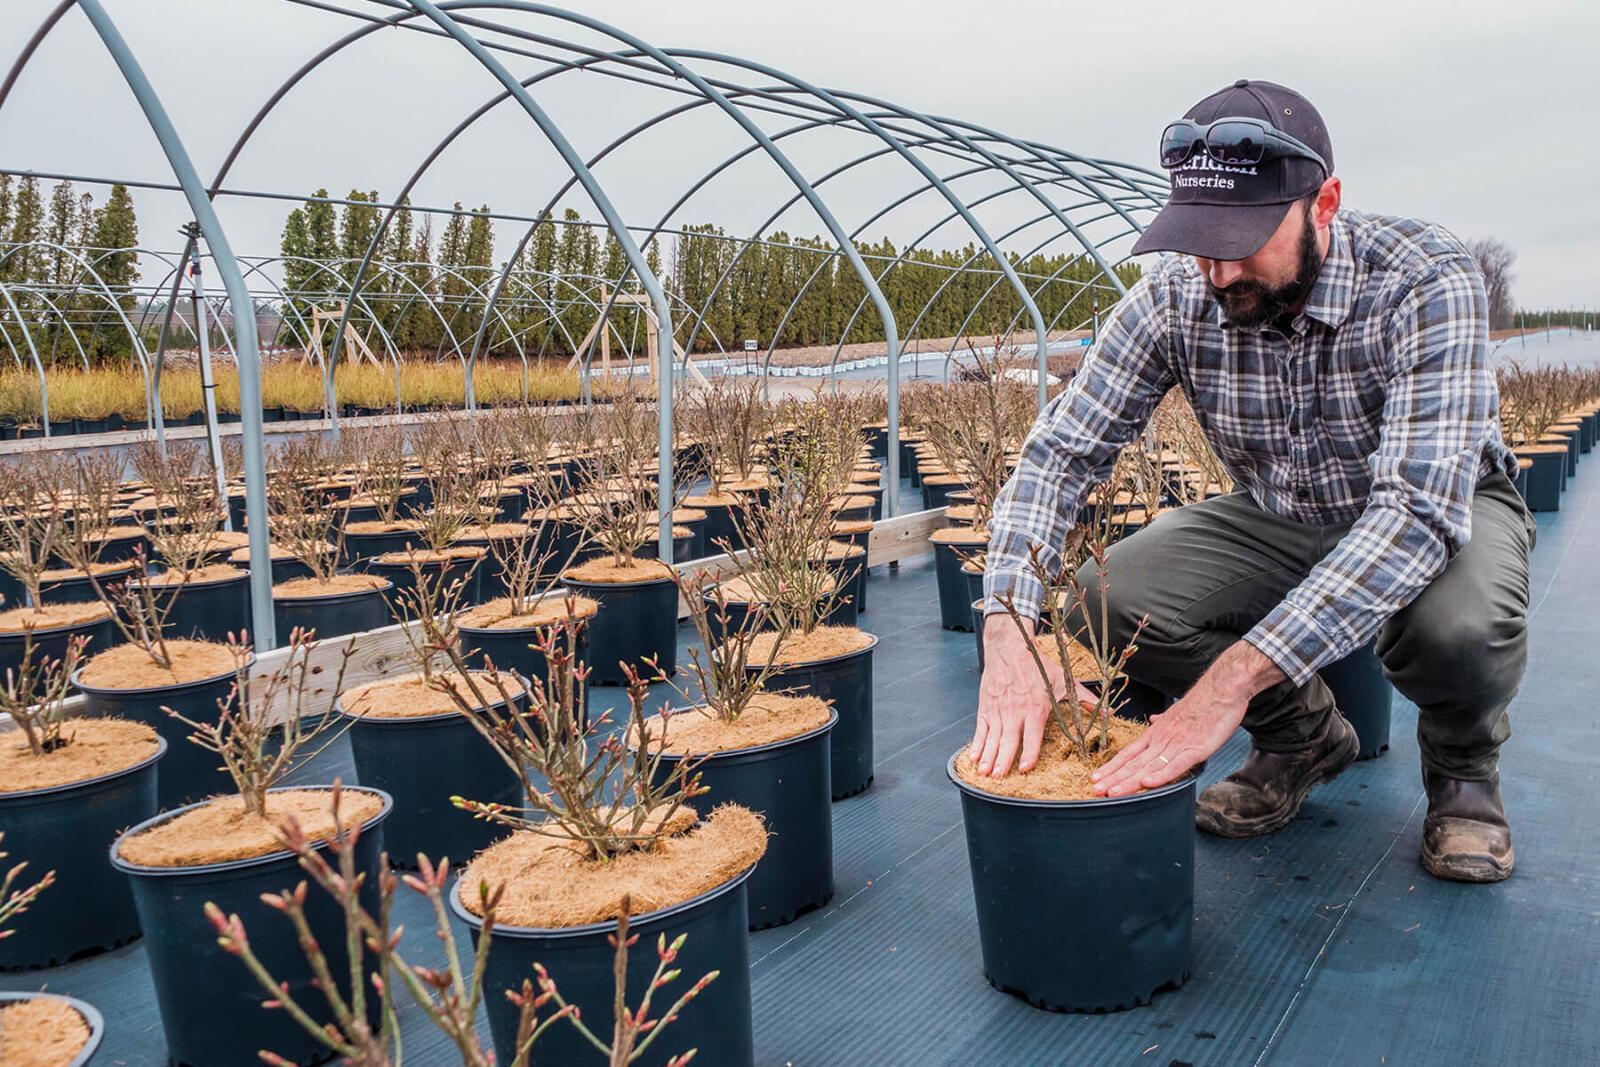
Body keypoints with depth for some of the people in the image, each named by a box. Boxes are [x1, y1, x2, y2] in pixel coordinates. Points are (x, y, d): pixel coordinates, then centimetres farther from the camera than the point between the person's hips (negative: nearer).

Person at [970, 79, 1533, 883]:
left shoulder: (1427, 283, -31)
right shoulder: (1176, 298, -19)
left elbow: (1421, 506, -41)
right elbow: (1060, 450, -20)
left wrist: (1233, 679, -50)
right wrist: (1009, 629, -39)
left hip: (1441, 513, -3)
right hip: (1278, 518, 4)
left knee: (1461, 627, -38)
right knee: (1109, 598, -22)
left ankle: (1463, 763, 2)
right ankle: (1304, 738, 6)